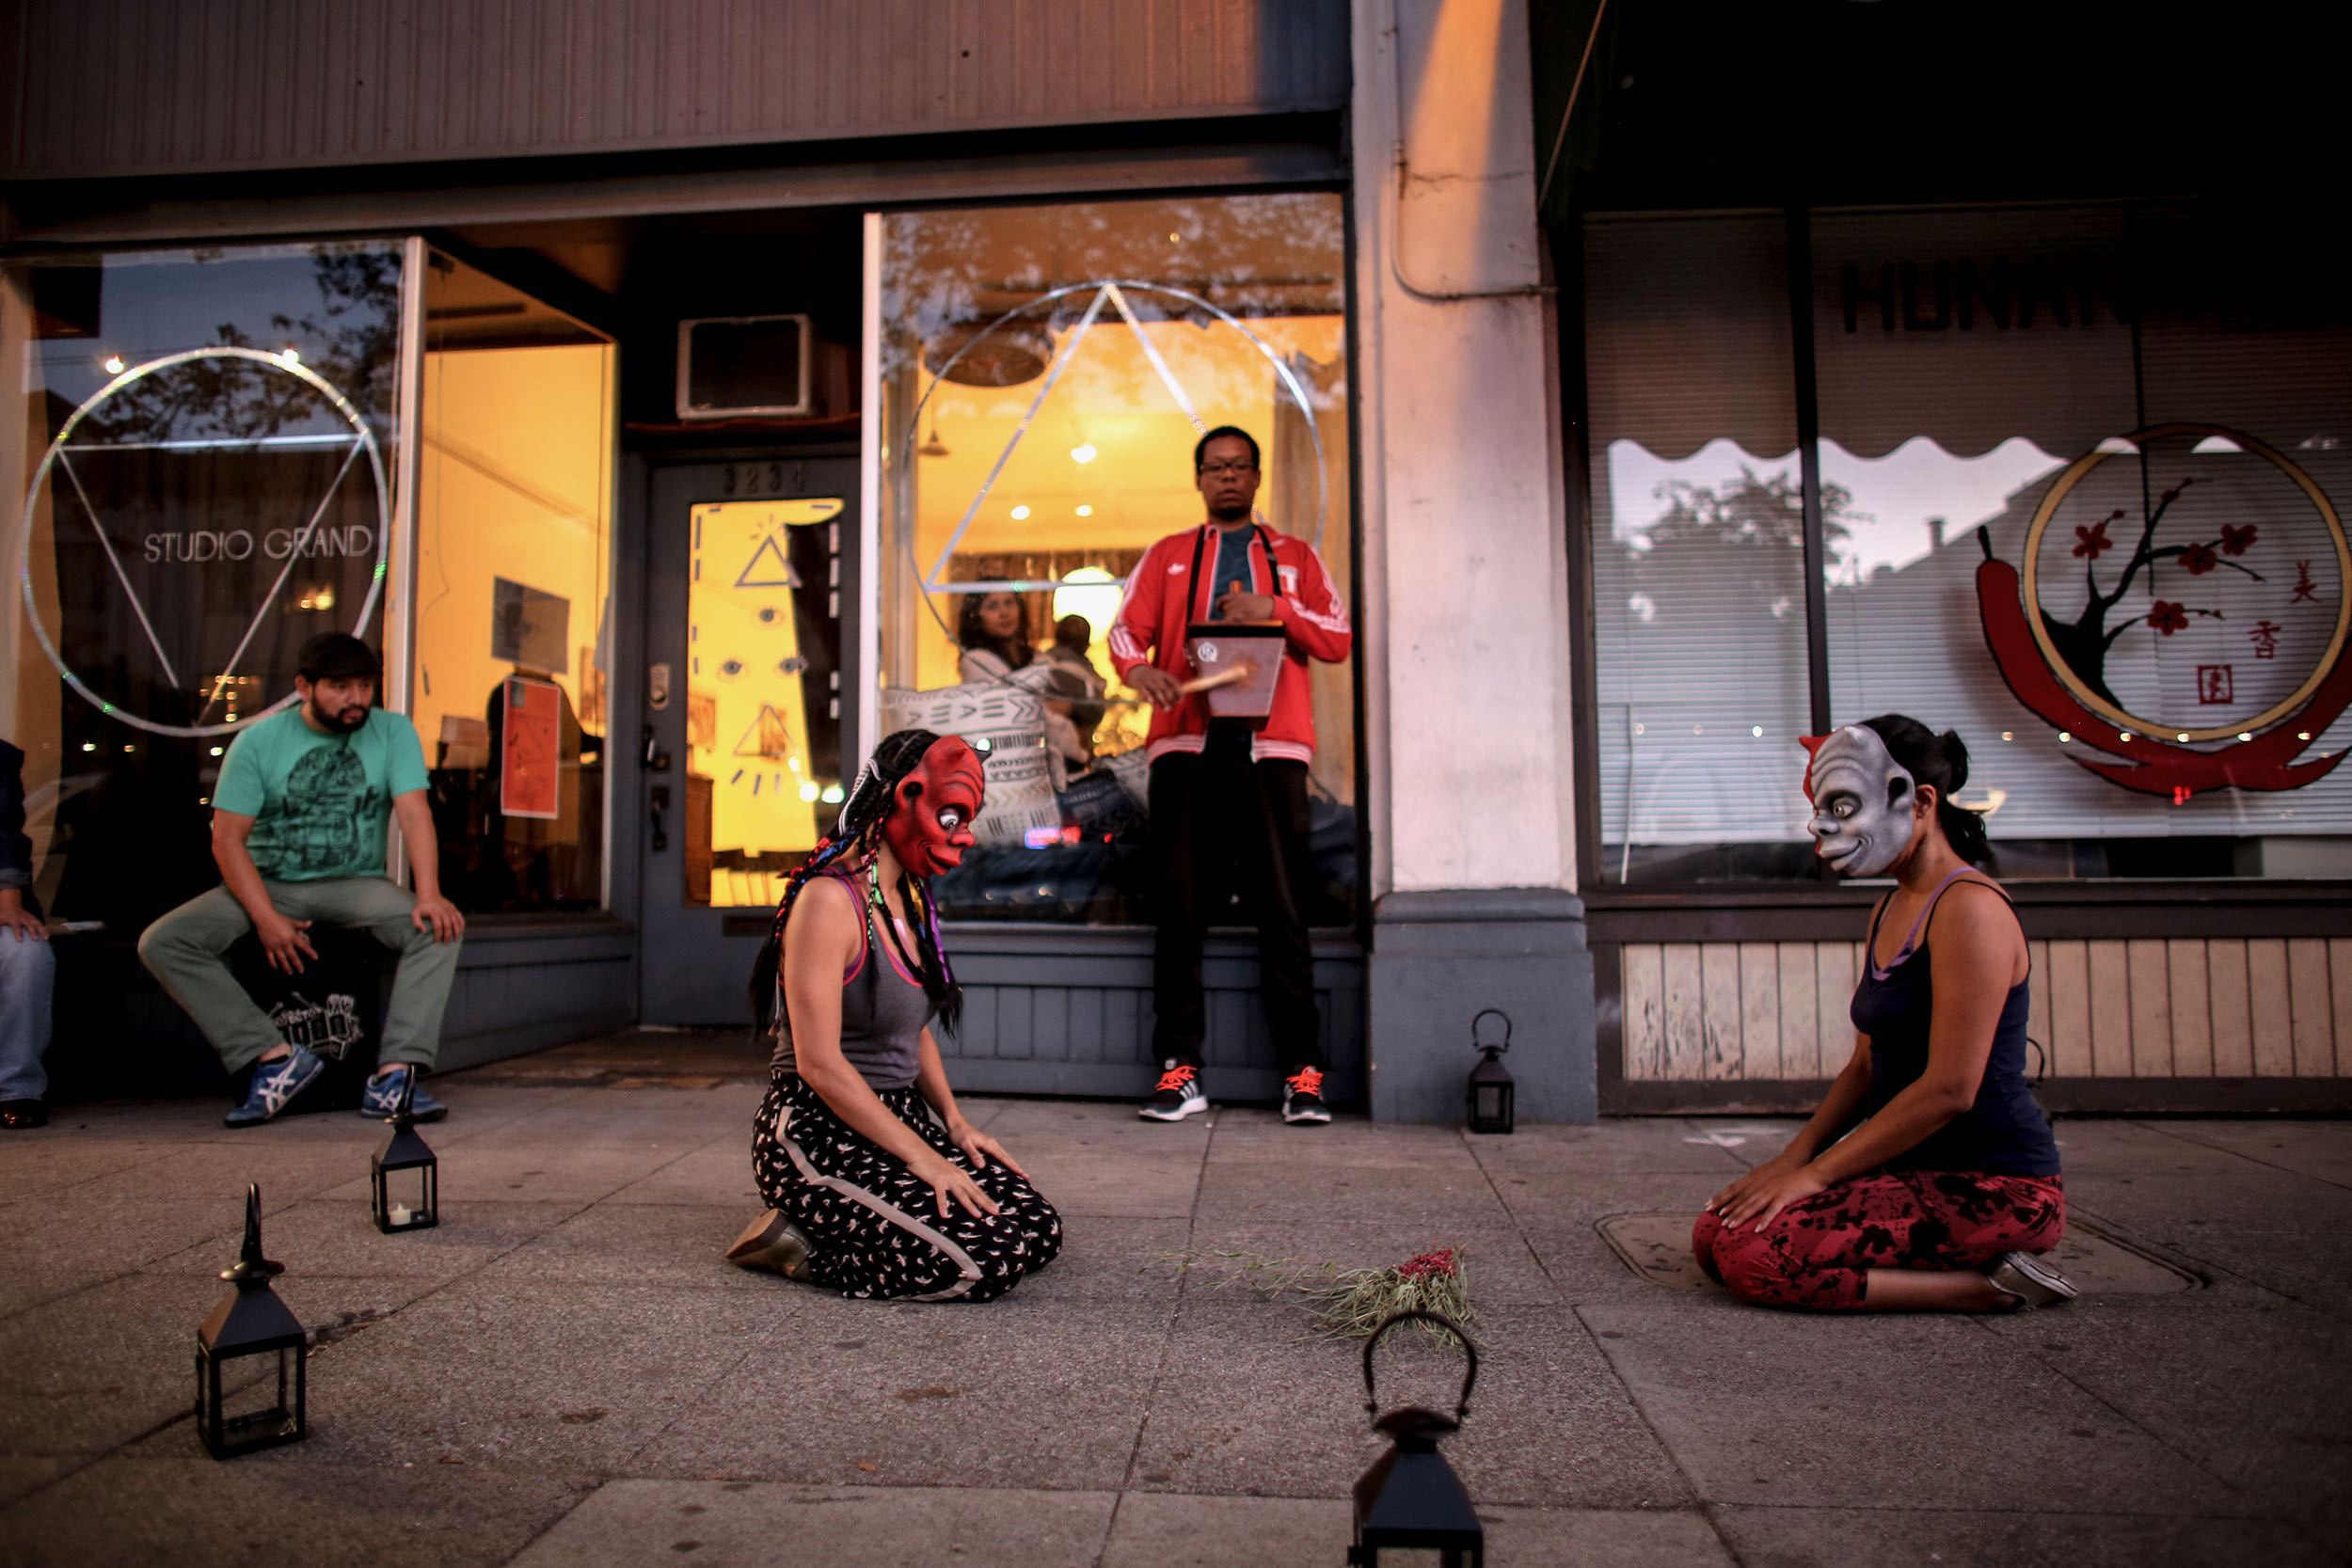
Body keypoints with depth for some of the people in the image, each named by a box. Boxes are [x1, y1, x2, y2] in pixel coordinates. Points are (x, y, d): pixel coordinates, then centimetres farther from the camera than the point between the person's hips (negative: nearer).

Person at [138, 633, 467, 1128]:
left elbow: (414, 813, -13)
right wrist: (266, 918, -21)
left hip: (356, 884, -1)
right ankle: (276, 1057, -22)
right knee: (160, 943, -21)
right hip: (268, 884, 1)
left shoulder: (393, 732, -2)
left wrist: (428, 895, -29)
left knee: (439, 929, -29)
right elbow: (227, 838, -7)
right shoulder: (258, 741, -4)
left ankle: (394, 1076, -34)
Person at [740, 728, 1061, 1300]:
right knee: (985, 1263, -23)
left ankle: (828, 1230, 8)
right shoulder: (829, 900, -17)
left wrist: (955, 1123, 6)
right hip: (820, 1133, -9)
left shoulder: (909, 901, 13)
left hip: (898, 1119, 9)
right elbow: (818, 1063, -22)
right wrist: (921, 1157, -20)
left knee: (1039, 1230, -5)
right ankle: (798, 1242, -3)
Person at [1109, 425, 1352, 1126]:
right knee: (1181, 909, -2)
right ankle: (1180, 1069, 3)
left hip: (1270, 745, 0)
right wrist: (1140, 670, -15)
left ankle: (1303, 1073, 1)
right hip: (1187, 742, 1)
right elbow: (1125, 630, 8)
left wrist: (1274, 608, -5)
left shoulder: (1294, 556, 21)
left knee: (1282, 909, -3)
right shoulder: (1167, 556, 20)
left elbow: (1337, 641, 11)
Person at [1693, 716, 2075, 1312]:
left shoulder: (1969, 907, -16)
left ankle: (1987, 1285, -8)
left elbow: (1949, 1089, -23)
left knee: (1752, 1254, -23)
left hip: (1993, 1188, -10)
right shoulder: (1889, 911, 14)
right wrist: (1795, 1156, 3)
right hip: (1917, 1172, 10)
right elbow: (1866, 1066, 17)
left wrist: (1815, 1173, -18)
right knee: (1714, 1234, -3)